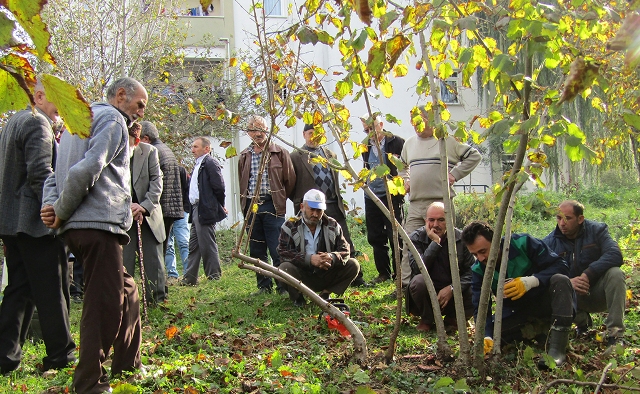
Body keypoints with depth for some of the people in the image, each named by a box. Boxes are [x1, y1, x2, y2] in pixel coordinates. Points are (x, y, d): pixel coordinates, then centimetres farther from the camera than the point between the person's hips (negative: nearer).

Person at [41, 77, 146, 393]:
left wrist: (51, 204, 2)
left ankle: (127, 368, 26)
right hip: (98, 225, -10)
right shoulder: (113, 120, -4)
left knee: (127, 295, 18)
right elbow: (86, 170, -19)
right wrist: (61, 212, -8)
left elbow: (56, 174, 21)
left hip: (79, 227, 10)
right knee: (105, 305, -6)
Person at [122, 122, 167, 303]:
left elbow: (157, 180, -3)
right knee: (123, 263, -3)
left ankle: (157, 300, 16)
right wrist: (128, 206, -18)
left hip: (149, 215, 1)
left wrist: (144, 206, -16)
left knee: (154, 260, 5)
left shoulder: (149, 151, -2)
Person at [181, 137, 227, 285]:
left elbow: (219, 187, -17)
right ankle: (189, 278, 20)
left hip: (206, 210, -10)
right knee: (194, 245, 13)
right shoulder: (197, 164, 19)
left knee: (207, 245, -5)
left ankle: (214, 277, 4)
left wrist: (219, 206, -7)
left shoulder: (210, 163, -11)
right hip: (196, 209, 10)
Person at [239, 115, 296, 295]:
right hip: (251, 206, 5)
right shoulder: (245, 156, 13)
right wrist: (245, 205, 14)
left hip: (272, 206, -4)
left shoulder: (279, 153, 0)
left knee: (277, 250, -6)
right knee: (256, 251, 8)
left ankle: (284, 286, 2)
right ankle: (264, 286, 18)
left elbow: (290, 180, 4)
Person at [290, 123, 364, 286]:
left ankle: (357, 279, 12)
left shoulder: (331, 155, 17)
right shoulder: (296, 157, 1)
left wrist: (339, 200, 16)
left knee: (346, 244, 5)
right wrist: (299, 203, -2)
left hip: (334, 207, 4)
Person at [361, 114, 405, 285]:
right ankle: (383, 272, 25)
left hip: (391, 195, -6)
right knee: (375, 237, 12)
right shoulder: (366, 146, 11)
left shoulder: (396, 142, -7)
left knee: (395, 237, -4)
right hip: (371, 196, 6)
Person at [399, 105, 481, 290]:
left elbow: (474, 156, 3)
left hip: (441, 201, -4)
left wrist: (455, 174, -3)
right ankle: (405, 283, 3)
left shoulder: (447, 140, 1)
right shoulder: (409, 143, 17)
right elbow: (402, 166, 35)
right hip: (415, 203, 4)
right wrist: (405, 180, 17)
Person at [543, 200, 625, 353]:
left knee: (615, 273, -31)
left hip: (599, 293, -1)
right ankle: (582, 320, 2)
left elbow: (615, 255, -24)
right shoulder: (550, 241, -4)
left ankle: (615, 334, -29)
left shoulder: (596, 230, -7)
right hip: (574, 297, 1)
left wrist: (588, 274, -35)